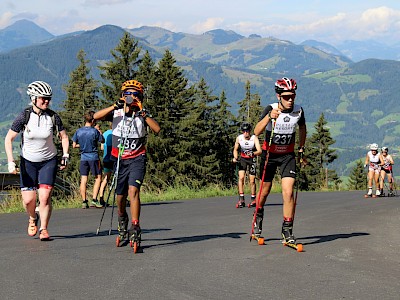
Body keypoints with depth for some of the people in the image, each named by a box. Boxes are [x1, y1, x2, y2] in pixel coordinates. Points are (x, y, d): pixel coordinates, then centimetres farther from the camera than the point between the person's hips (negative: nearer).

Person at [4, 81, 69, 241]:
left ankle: (43, 229, 2)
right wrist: (10, 162, -15)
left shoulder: (53, 116, -9)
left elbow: (64, 136, 7)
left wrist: (65, 156, -2)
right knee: (28, 200, -3)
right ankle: (33, 218, 30)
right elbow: (8, 139, -8)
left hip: (48, 161, 0)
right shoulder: (24, 116, -13)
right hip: (28, 162, 0)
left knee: (45, 197, -12)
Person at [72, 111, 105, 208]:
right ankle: (94, 200, -2)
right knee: (98, 178, 7)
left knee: (83, 179, 5)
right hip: (94, 157, -4)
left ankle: (84, 202, 4)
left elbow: (74, 145, 6)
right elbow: (102, 141, 4)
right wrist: (100, 132, 18)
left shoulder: (78, 131, 1)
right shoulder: (95, 131, -10)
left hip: (83, 158, 4)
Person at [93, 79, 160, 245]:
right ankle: (122, 219, 39)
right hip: (119, 159, 2)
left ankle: (135, 227, -19)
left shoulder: (143, 114, -2)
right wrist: (115, 106, -25)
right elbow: (96, 116, -17)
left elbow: (157, 129, -18)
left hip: (137, 158, -2)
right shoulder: (116, 113, -1)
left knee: (133, 189, -20)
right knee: (120, 195, 9)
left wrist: (144, 114, -28)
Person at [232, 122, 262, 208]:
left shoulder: (254, 138, -20)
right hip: (242, 159, 1)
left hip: (252, 159, -1)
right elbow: (235, 149, 6)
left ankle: (253, 199, 15)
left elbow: (260, 151, -30)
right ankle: (241, 199, -16)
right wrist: (235, 157, -12)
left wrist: (253, 153, -49)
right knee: (241, 177, -17)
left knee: (252, 181, -2)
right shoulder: (239, 138, -12)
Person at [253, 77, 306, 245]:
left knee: (288, 193, -14)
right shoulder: (271, 109, -21)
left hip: (288, 155, 1)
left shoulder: (298, 111, -11)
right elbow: (257, 132, -34)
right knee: (265, 191, 14)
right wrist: (269, 117, -47)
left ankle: (287, 231, -5)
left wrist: (301, 148, 12)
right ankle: (258, 216, 43)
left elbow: (302, 129, 12)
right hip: (269, 153, -1)